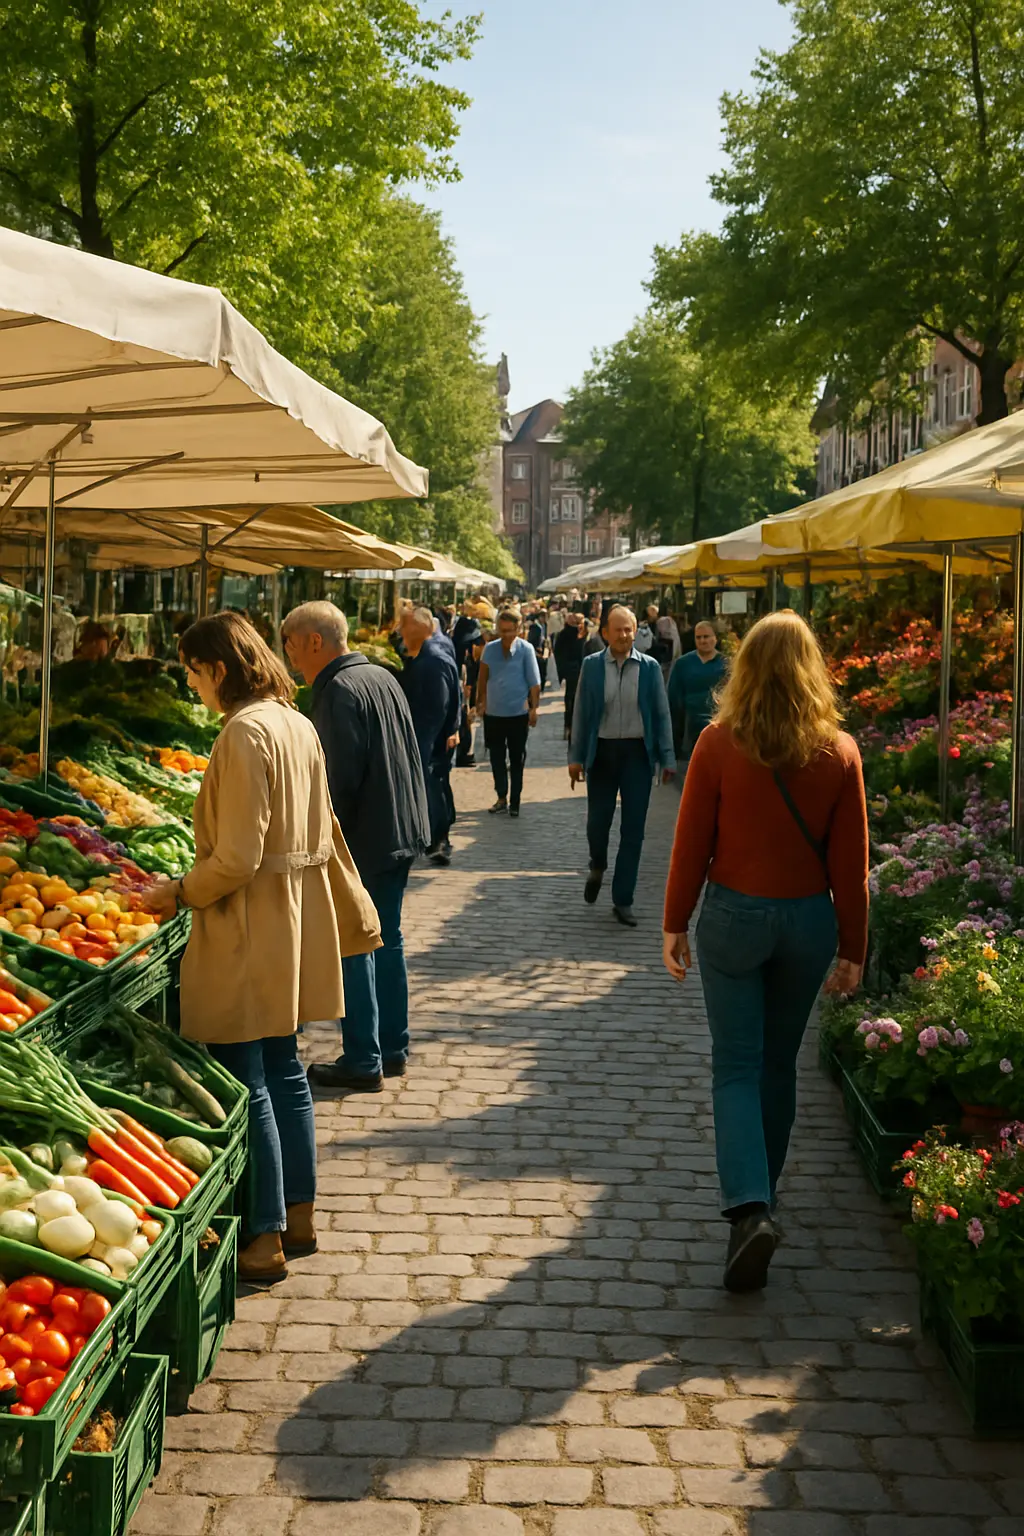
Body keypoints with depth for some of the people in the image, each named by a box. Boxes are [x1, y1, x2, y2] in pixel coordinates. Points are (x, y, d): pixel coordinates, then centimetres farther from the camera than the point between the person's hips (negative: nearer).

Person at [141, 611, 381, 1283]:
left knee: (247, 1087, 0)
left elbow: (238, 859, -22)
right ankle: (300, 1215, 26)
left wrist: (180, 893, -7)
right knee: (284, 1070, 17)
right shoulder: (297, 724, 8)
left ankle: (265, 1241, 7)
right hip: (299, 918, 9)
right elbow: (322, 831, 16)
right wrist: (354, 916, 24)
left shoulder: (245, 734, -19)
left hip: (251, 930, -9)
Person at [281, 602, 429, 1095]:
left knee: (352, 948, -1)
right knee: (387, 939, 17)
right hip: (403, 832, 9)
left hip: (364, 839, -9)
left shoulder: (340, 690, -18)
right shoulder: (383, 677, 11)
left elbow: (341, 777, -22)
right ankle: (393, 1048, 25)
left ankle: (363, 1061, 3)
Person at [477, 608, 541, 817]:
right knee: (496, 758, 8)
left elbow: (534, 681, -5)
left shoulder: (526, 649, -6)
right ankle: (502, 798, 16)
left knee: (517, 759, 6)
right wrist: (480, 702, 6)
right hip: (494, 712, 3)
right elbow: (483, 679, 8)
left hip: (518, 713, -3)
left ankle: (514, 802, 13)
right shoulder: (490, 649, 3)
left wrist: (533, 708, -8)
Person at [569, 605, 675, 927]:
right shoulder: (592, 666, 0)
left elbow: (661, 714, 1)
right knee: (597, 820, 5)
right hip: (602, 751, 0)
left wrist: (667, 758, -3)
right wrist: (576, 756, 0)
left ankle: (623, 900, 12)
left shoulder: (649, 667, -1)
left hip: (638, 752, 0)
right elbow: (581, 713, 3)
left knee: (633, 829, 2)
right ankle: (597, 868, 38)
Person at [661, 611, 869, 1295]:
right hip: (809, 921, 3)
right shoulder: (840, 752, -6)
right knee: (779, 1063, 19)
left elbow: (692, 845, -8)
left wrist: (675, 925, 4)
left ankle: (751, 1206, -14)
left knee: (737, 1066, 3)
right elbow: (852, 865, -2)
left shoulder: (720, 744, -12)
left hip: (734, 916, -2)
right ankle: (760, 1190, 35)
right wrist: (853, 949, 7)